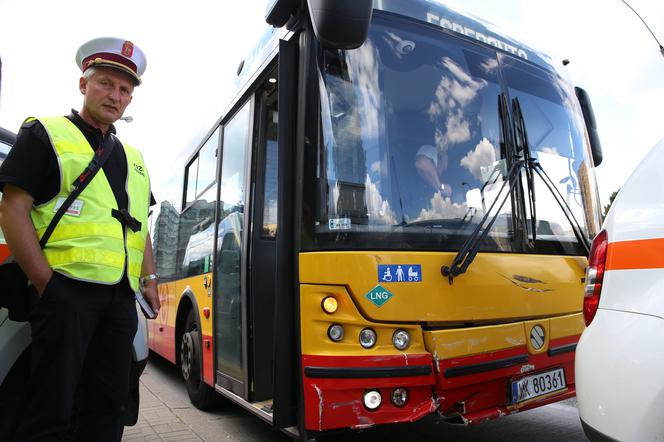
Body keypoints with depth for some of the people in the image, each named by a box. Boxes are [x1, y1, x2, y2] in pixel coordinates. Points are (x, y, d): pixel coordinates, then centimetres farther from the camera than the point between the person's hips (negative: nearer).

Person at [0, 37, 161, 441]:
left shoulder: (132, 157, 21)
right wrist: (46, 282, -14)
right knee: (53, 407, 0)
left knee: (108, 402, 12)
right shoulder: (45, 135, 3)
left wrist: (149, 278, 13)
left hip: (121, 296, 6)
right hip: (66, 289, -6)